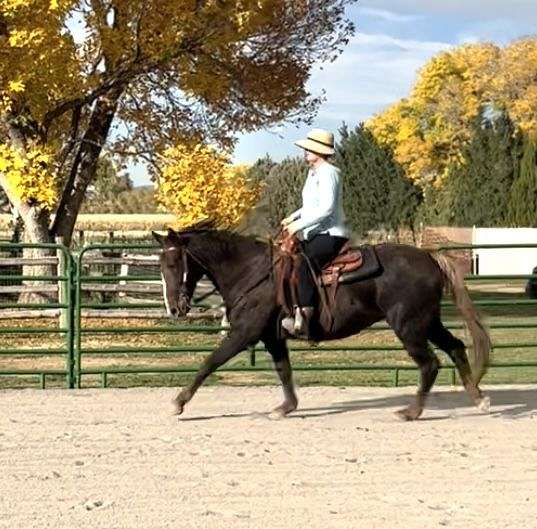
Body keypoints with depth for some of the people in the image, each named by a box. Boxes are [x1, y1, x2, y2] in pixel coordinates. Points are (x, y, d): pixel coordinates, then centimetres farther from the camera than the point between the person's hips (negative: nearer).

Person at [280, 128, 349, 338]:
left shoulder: (328, 173, -14)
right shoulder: (313, 172, 16)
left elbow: (326, 208, -24)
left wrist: (299, 224, -22)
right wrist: (294, 216, 14)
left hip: (330, 234, -11)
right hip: (313, 235, 11)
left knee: (305, 266, -33)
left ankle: (303, 319, -41)